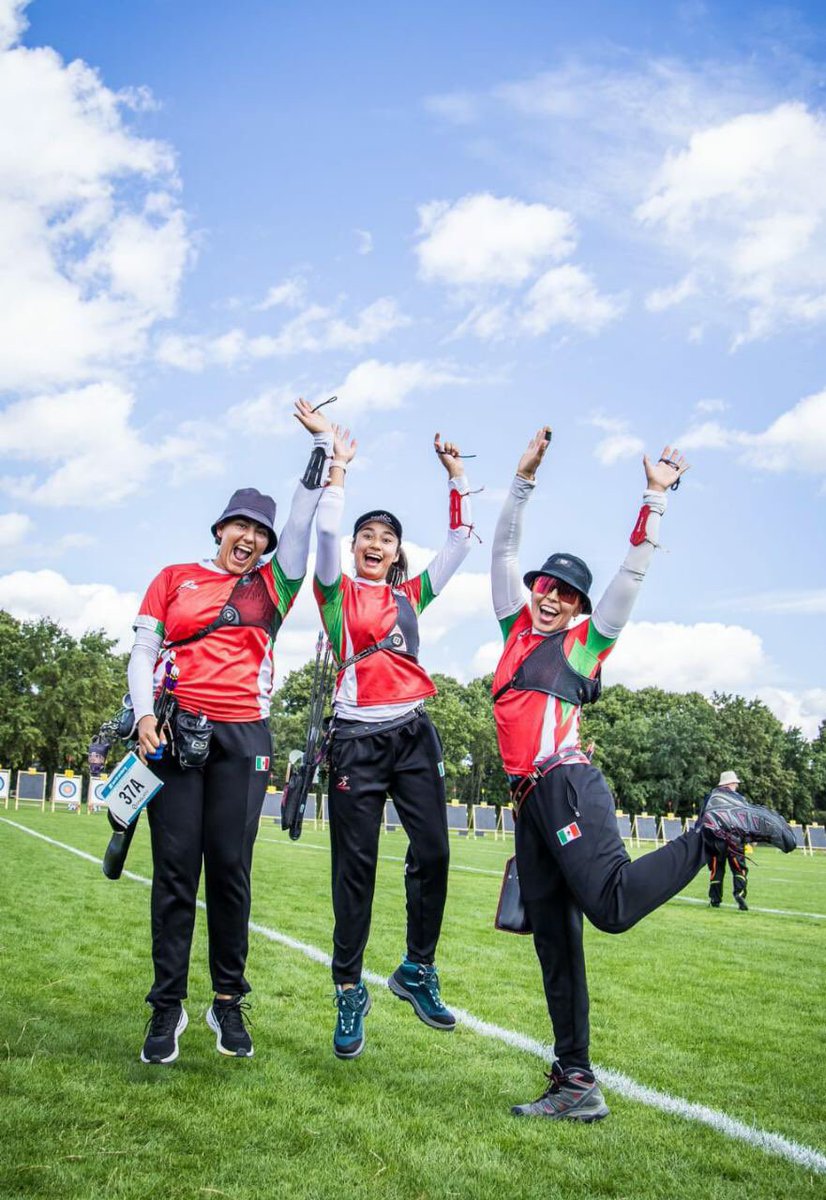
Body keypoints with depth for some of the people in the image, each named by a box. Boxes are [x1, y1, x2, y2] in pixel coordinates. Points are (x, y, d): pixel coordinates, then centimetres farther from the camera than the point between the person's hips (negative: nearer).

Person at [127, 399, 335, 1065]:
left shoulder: (270, 586, 15)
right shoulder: (176, 579, 14)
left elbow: (304, 518, 12)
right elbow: (143, 651, 9)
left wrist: (323, 445, 11)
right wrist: (145, 713, -6)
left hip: (244, 735, 1)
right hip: (176, 731, -1)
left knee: (231, 868, 0)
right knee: (175, 867, -2)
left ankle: (229, 1002, 11)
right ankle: (168, 1007, 6)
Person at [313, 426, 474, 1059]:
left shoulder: (411, 594, 17)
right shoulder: (338, 593, 8)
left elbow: (459, 543, 15)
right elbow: (325, 533, -8)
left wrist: (457, 476, 12)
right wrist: (338, 468, -5)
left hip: (413, 733, 3)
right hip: (357, 738, -3)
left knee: (432, 852, -3)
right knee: (355, 868, -1)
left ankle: (418, 971, 16)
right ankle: (350, 993, 12)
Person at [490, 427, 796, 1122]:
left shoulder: (587, 640, 8)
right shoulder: (518, 629, 21)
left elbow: (634, 571, 4)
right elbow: (504, 551, 22)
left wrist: (656, 497, 3)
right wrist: (524, 480, 18)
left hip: (566, 783, -6)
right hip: (529, 799, 6)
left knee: (612, 903, -25)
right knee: (554, 940, 4)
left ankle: (716, 828, -5)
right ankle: (576, 1085, 8)